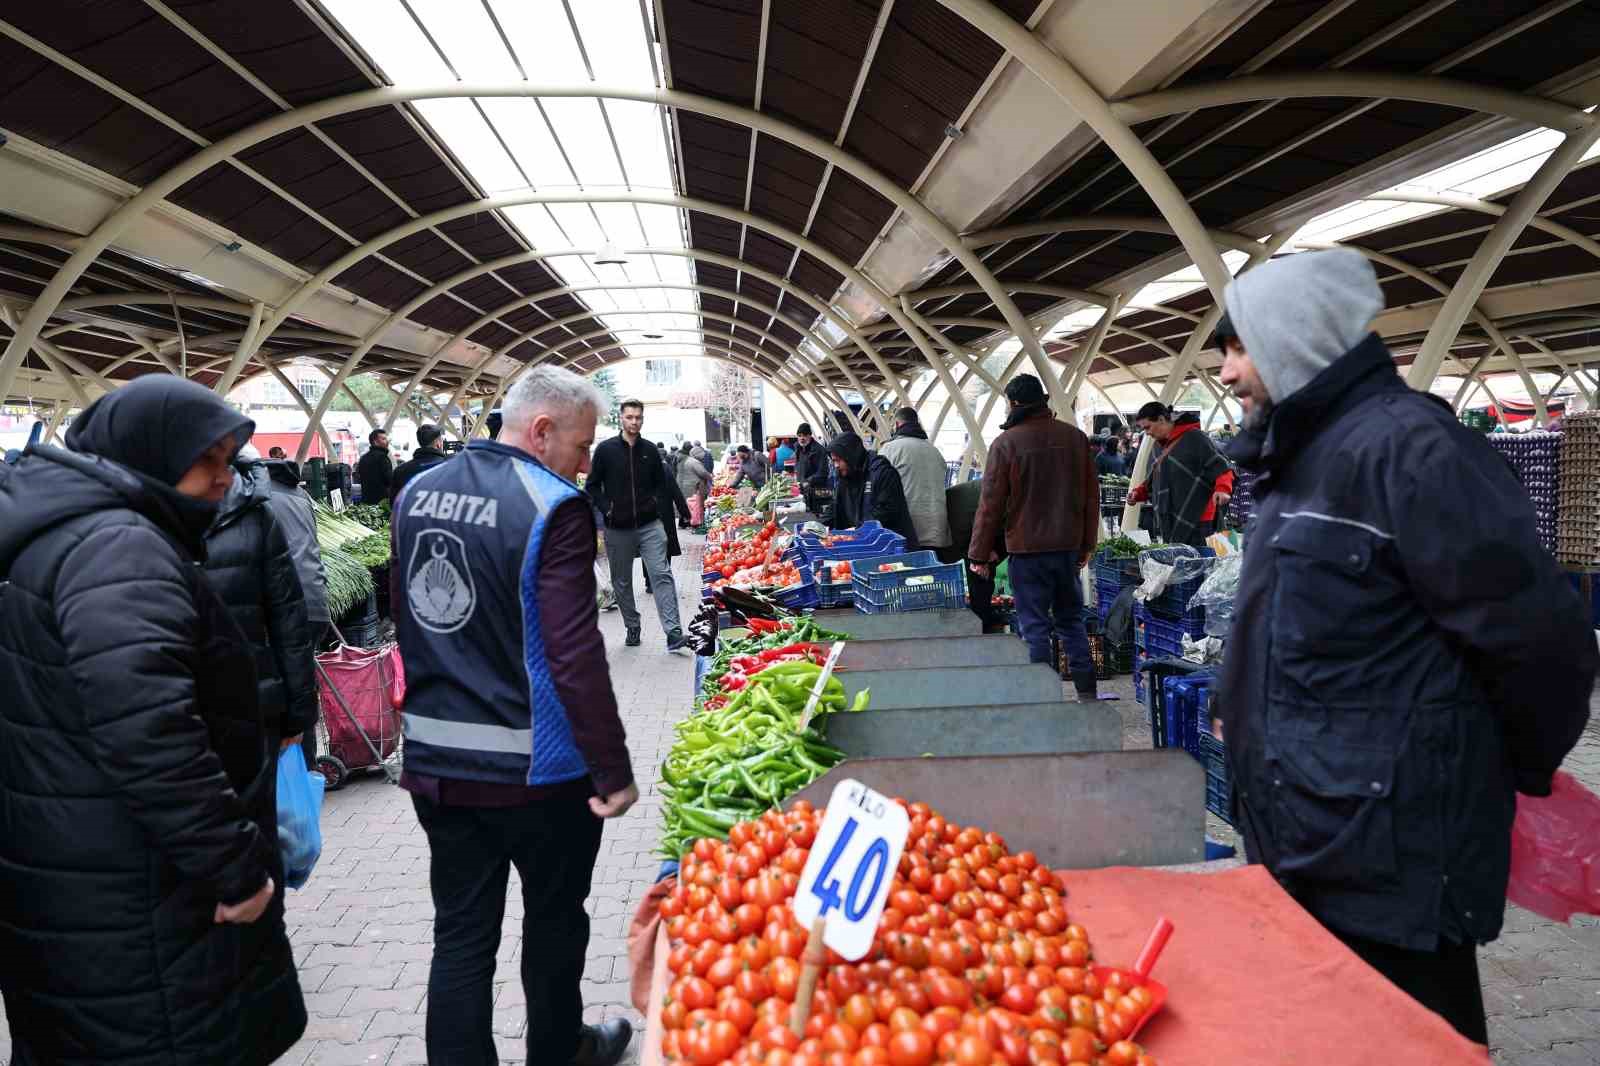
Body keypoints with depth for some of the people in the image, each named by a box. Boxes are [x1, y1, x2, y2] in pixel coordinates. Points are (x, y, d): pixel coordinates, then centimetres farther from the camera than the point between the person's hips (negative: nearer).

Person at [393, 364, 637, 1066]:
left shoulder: (415, 494, 5)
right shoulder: (554, 507, -19)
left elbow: (407, 622, 14)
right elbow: (575, 655, -24)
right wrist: (612, 771, -17)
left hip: (435, 760, 6)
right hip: (535, 768, -5)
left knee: (460, 935, 16)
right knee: (553, 920, 18)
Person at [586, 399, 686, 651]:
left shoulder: (650, 450, 6)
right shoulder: (606, 449, 0)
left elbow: (660, 483, 19)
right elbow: (592, 486, 4)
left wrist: (655, 504, 3)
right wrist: (606, 509, -7)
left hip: (650, 525, 0)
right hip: (617, 528, 0)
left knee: (661, 574, -11)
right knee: (621, 582, 10)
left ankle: (673, 632, -15)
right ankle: (632, 627, 26)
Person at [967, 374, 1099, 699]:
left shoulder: (1006, 443, -10)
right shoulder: (1075, 437, 5)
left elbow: (991, 503, -9)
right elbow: (1092, 494, 9)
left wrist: (980, 552, -1)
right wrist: (1086, 544, 17)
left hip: (1027, 548, -5)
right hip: (1069, 546, 5)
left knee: (1035, 624, 2)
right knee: (1071, 618, 15)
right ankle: (1087, 692, 19)